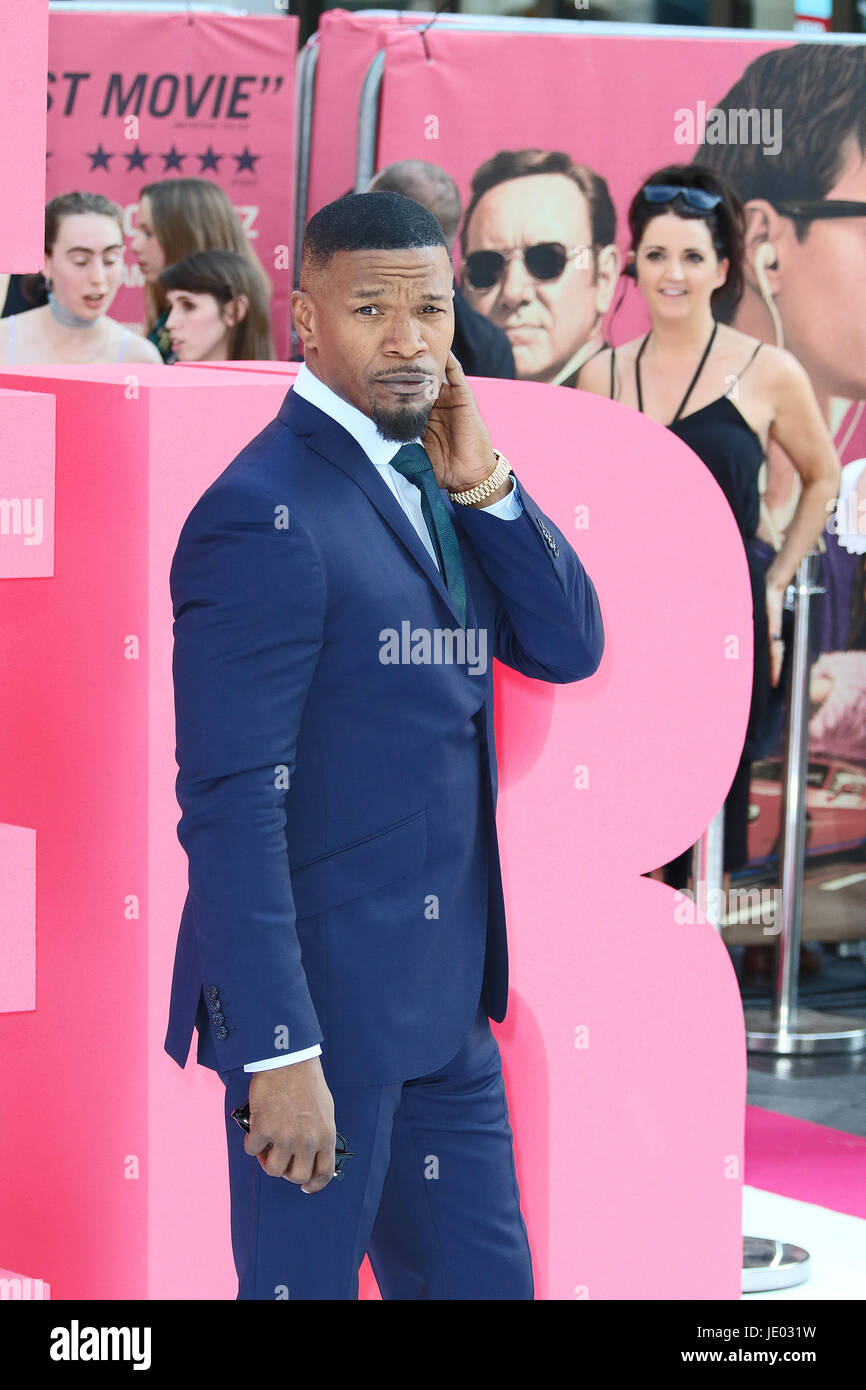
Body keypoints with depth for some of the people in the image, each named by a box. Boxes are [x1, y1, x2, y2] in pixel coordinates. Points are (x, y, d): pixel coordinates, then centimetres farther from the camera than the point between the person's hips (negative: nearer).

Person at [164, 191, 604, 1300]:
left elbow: (569, 649, 6)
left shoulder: (429, 482, 10)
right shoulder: (265, 514, -17)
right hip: (319, 1000, -9)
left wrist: (484, 487, -8)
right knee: (305, 1281, 2)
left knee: (486, 1280, 16)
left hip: (446, 1002, 9)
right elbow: (230, 803, -20)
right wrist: (280, 1051, -23)